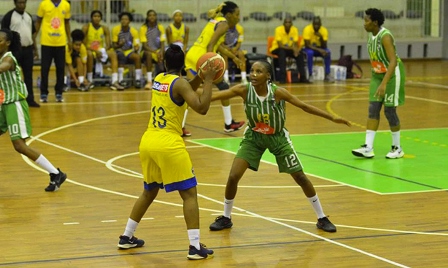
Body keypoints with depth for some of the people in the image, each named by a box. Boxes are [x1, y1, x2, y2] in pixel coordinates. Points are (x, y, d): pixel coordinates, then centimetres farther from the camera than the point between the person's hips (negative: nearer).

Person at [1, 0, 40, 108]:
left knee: (29, 75, 7)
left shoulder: (29, 16, 12)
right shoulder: (9, 16, -6)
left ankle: (30, 99, 12)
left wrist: (35, 48, 16)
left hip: (28, 49, 5)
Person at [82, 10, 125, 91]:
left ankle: (114, 82, -34)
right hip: (89, 50, -4)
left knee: (113, 54, -23)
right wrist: (95, 51, -25)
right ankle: (89, 81, -27)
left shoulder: (105, 29, 3)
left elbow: (108, 44, -3)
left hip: (101, 51, 4)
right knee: (89, 54, -38)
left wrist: (103, 50, -25)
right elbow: (84, 44, -13)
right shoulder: (86, 27, -7)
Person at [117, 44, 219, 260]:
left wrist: (200, 77, 19)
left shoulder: (158, 79, 12)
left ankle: (126, 237, 30)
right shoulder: (179, 83, -10)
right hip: (169, 144, -7)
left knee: (149, 192, 24)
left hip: (148, 141, 7)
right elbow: (201, 108, -17)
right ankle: (195, 247, -9)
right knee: (189, 193, -2)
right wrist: (208, 80, -11)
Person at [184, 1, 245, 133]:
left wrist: (233, 57, 32)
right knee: (224, 87, 8)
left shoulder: (216, 20, 20)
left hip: (191, 55, 8)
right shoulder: (223, 24, -6)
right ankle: (228, 124, 15)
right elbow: (210, 45, -18)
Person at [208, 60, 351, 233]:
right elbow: (216, 95, -31)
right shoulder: (244, 90, -23)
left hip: (277, 138, -1)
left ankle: (321, 218, 20)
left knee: (300, 177, 3)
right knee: (233, 177, -9)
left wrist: (333, 118, -19)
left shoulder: (278, 92, -26)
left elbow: (304, 106, -19)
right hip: (253, 137, 1)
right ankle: (226, 218, 14)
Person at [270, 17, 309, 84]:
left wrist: (295, 49, -35)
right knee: (282, 52, -37)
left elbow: (295, 44, -11)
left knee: (300, 53, -22)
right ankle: (282, 78, -40)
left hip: (289, 49, 4)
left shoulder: (295, 30, -9)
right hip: (277, 49, -4)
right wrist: (292, 48, -38)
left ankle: (302, 77, -20)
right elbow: (280, 45, -27)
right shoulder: (279, 29, -21)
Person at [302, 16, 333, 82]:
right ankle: (310, 76, -29)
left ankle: (327, 75, -20)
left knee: (327, 52, -27)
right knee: (310, 53, -38)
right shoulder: (307, 29, -24)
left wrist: (321, 37, -35)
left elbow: (324, 46, -18)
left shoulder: (324, 30, -14)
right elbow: (307, 45, -28)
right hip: (308, 48, -3)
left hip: (319, 48, 3)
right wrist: (319, 50, -38)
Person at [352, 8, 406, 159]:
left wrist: (384, 83, -40)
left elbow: (393, 61, -32)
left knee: (389, 111, -3)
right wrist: (377, 81, 18)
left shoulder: (385, 36, -25)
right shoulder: (371, 35, 1)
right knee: (373, 109, -1)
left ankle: (397, 148, 12)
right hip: (377, 74, 8)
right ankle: (368, 148, -3)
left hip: (392, 74, -8)